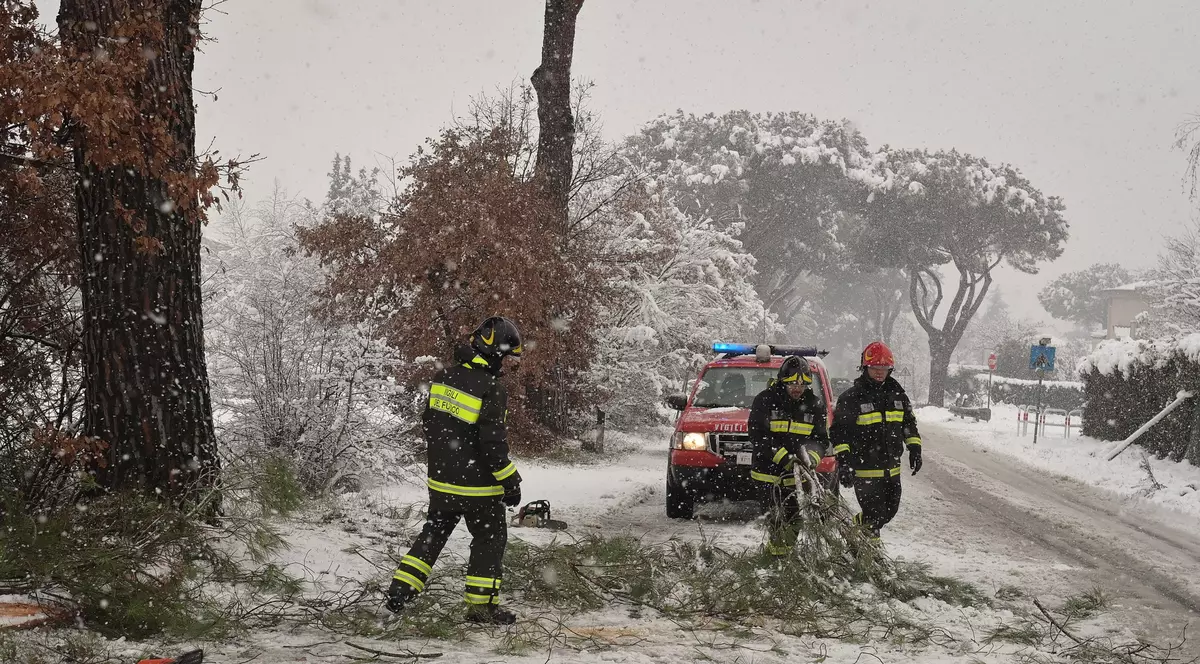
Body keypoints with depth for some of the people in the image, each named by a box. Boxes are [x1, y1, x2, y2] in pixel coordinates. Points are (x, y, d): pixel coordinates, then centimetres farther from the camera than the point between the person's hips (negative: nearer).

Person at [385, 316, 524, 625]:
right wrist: (510, 481, -11)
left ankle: (400, 590, 17)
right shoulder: (492, 389, -20)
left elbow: (428, 424, 12)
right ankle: (480, 604, 12)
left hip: (440, 480, 6)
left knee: (434, 532, 20)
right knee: (490, 538, 10)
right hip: (476, 484, -6)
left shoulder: (443, 377, 2)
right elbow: (493, 442, -21)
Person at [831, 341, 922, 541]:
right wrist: (843, 461, -20)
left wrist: (914, 448, 11)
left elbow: (909, 422, 21)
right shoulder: (851, 397, -8)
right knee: (874, 516, -7)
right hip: (864, 470, -6)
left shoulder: (897, 394, 10)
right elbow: (839, 430, -11)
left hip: (892, 469, 6)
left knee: (889, 511, 16)